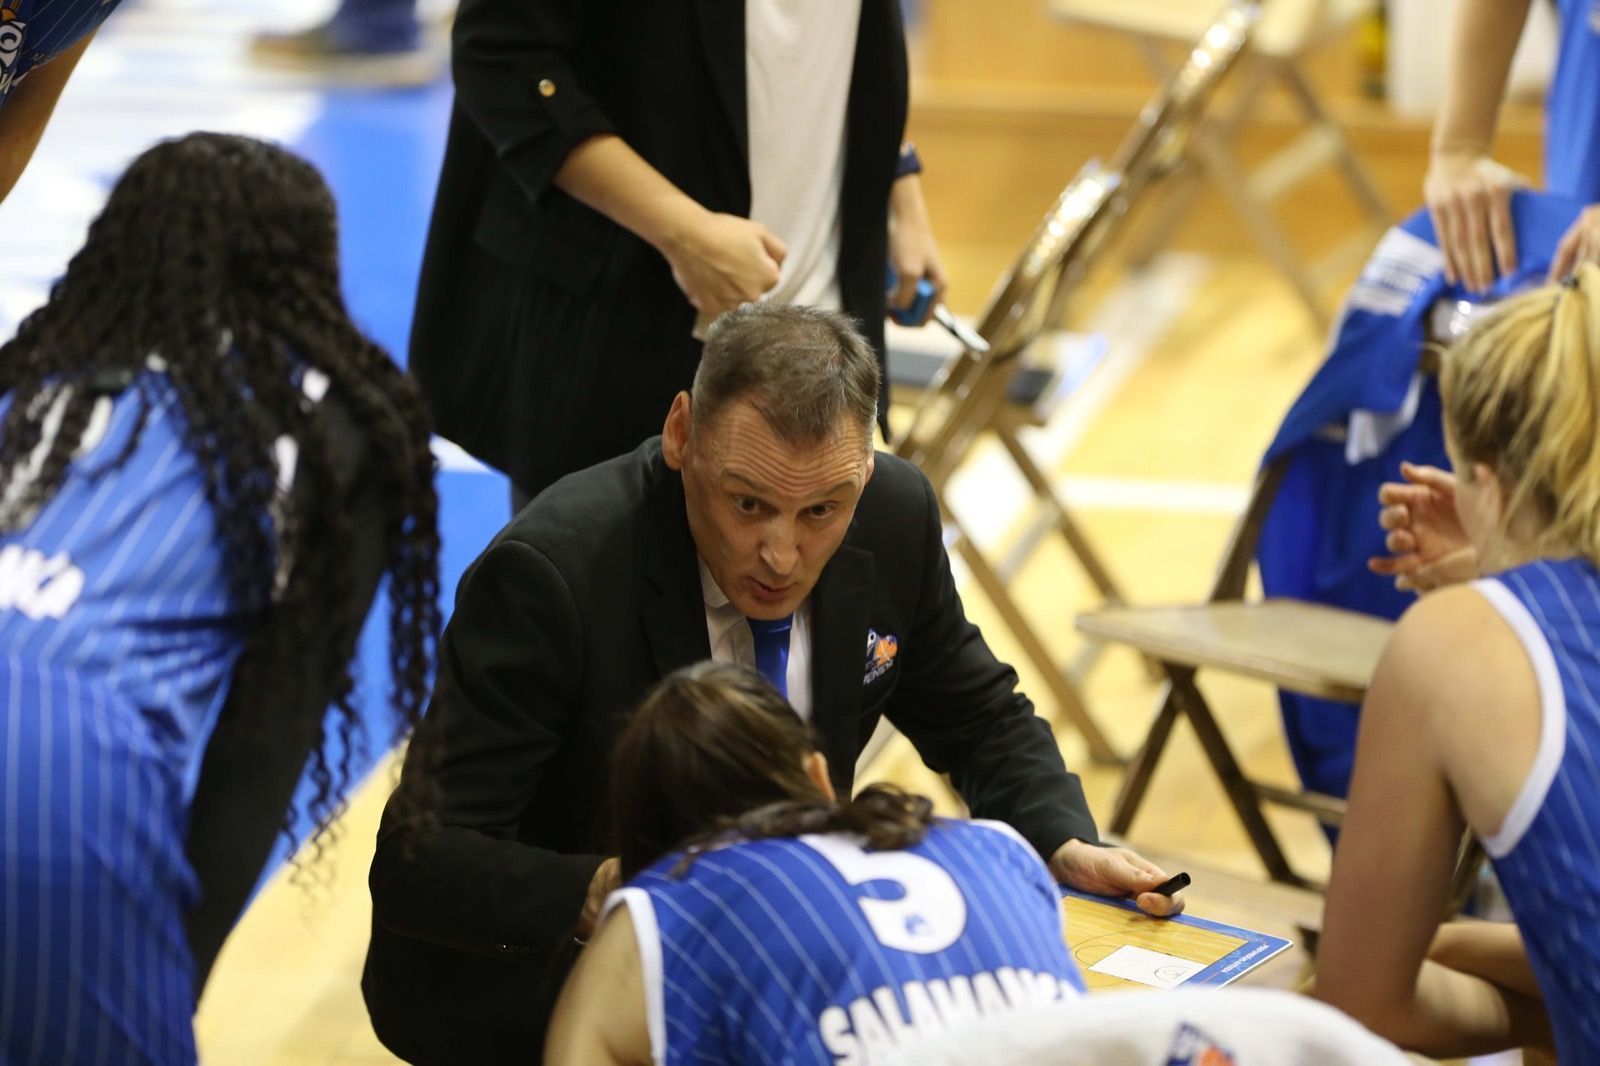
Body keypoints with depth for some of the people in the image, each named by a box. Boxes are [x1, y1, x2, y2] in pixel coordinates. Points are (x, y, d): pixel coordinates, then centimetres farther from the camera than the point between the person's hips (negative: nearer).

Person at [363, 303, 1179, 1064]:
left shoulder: (893, 512, -9)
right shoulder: (549, 571, -27)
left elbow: (976, 718, 10)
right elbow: (416, 863, -27)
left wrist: (1065, 844, -10)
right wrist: (602, 895, -45)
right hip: (523, 983, -6)